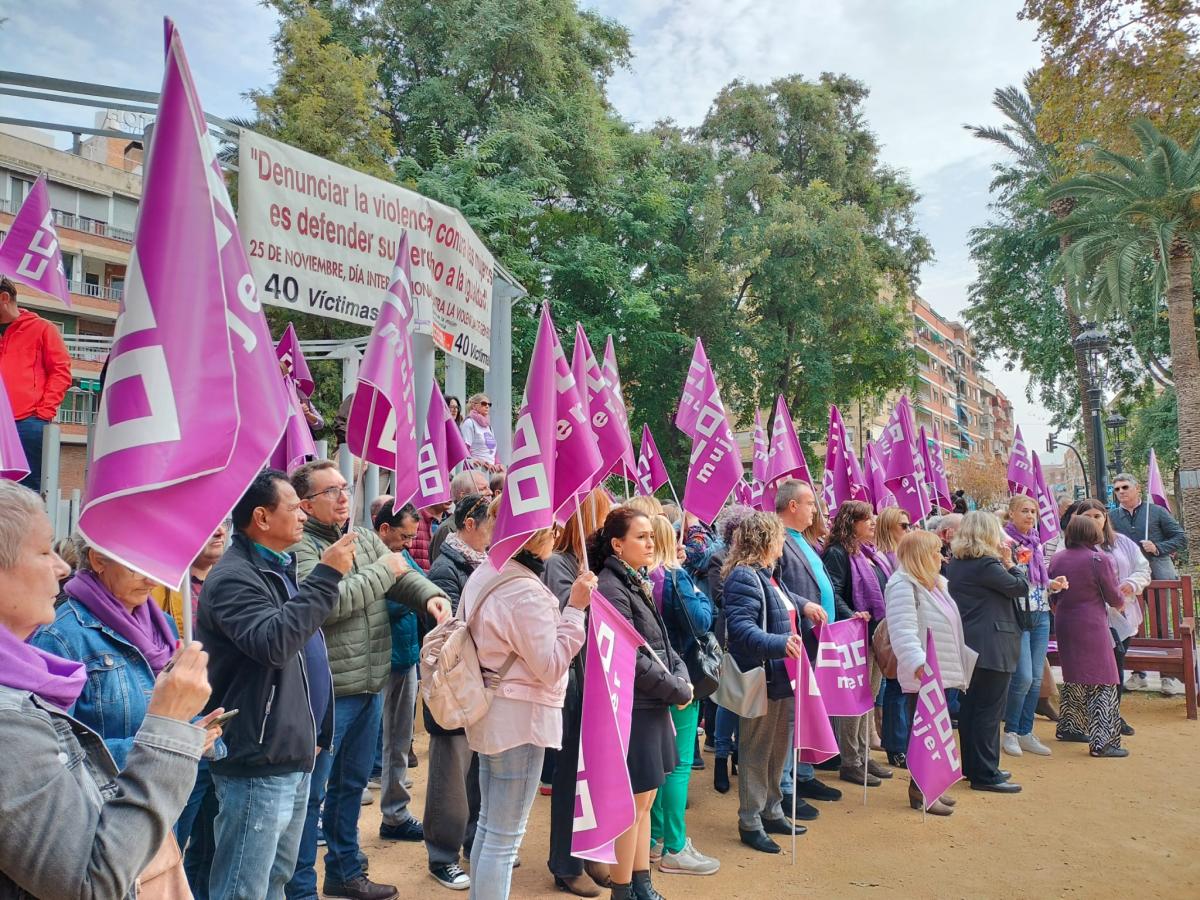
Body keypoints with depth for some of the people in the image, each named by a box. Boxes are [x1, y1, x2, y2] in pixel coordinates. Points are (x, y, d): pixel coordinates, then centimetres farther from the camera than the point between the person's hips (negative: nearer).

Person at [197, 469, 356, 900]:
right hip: (258, 767, -10)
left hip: (294, 759, 10)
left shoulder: (279, 569, 13)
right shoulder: (232, 578, -18)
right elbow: (273, 642, -34)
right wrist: (326, 576, -30)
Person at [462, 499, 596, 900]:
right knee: (505, 837, 2)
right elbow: (550, 666, -19)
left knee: (488, 827, 21)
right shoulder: (525, 592, -22)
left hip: (492, 713, 10)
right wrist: (575, 608, -19)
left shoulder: (483, 576, 6)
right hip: (519, 719, -10)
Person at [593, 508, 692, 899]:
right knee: (633, 802, 3)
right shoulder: (611, 589, -18)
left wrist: (682, 674, -4)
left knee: (645, 799, 17)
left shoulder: (638, 584, 11)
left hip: (653, 706, 9)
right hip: (631, 708, -9)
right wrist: (677, 690, -13)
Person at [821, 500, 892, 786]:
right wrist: (851, 616, -33)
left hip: (878, 633, 9)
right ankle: (849, 763, 8)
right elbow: (833, 592, -21)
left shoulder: (871, 553, 15)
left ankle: (863, 756, 27)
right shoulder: (837, 553, -12)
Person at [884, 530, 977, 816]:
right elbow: (903, 630, -28)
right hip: (923, 676, -9)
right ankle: (919, 791, 8)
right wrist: (919, 664, -38)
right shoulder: (903, 586, -16)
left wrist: (967, 658, 28)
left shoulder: (935, 584, 16)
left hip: (944, 673, 9)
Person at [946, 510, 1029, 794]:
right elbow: (1021, 587, -10)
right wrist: (1009, 562, 2)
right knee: (989, 710, -2)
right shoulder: (987, 564, -17)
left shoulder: (956, 564, 9)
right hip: (992, 647, -9)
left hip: (967, 643, 9)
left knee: (969, 706, 14)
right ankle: (985, 775, 4)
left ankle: (972, 767, 25)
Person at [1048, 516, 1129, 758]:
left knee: (1073, 677, 20)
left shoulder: (1057, 559, 4)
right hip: (1091, 626, -6)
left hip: (1063, 625, 6)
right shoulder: (1099, 559, -13)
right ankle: (1102, 742, -3)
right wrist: (1121, 601, 17)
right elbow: (1114, 598, -5)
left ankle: (1069, 728, 30)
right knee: (1103, 683, -1)